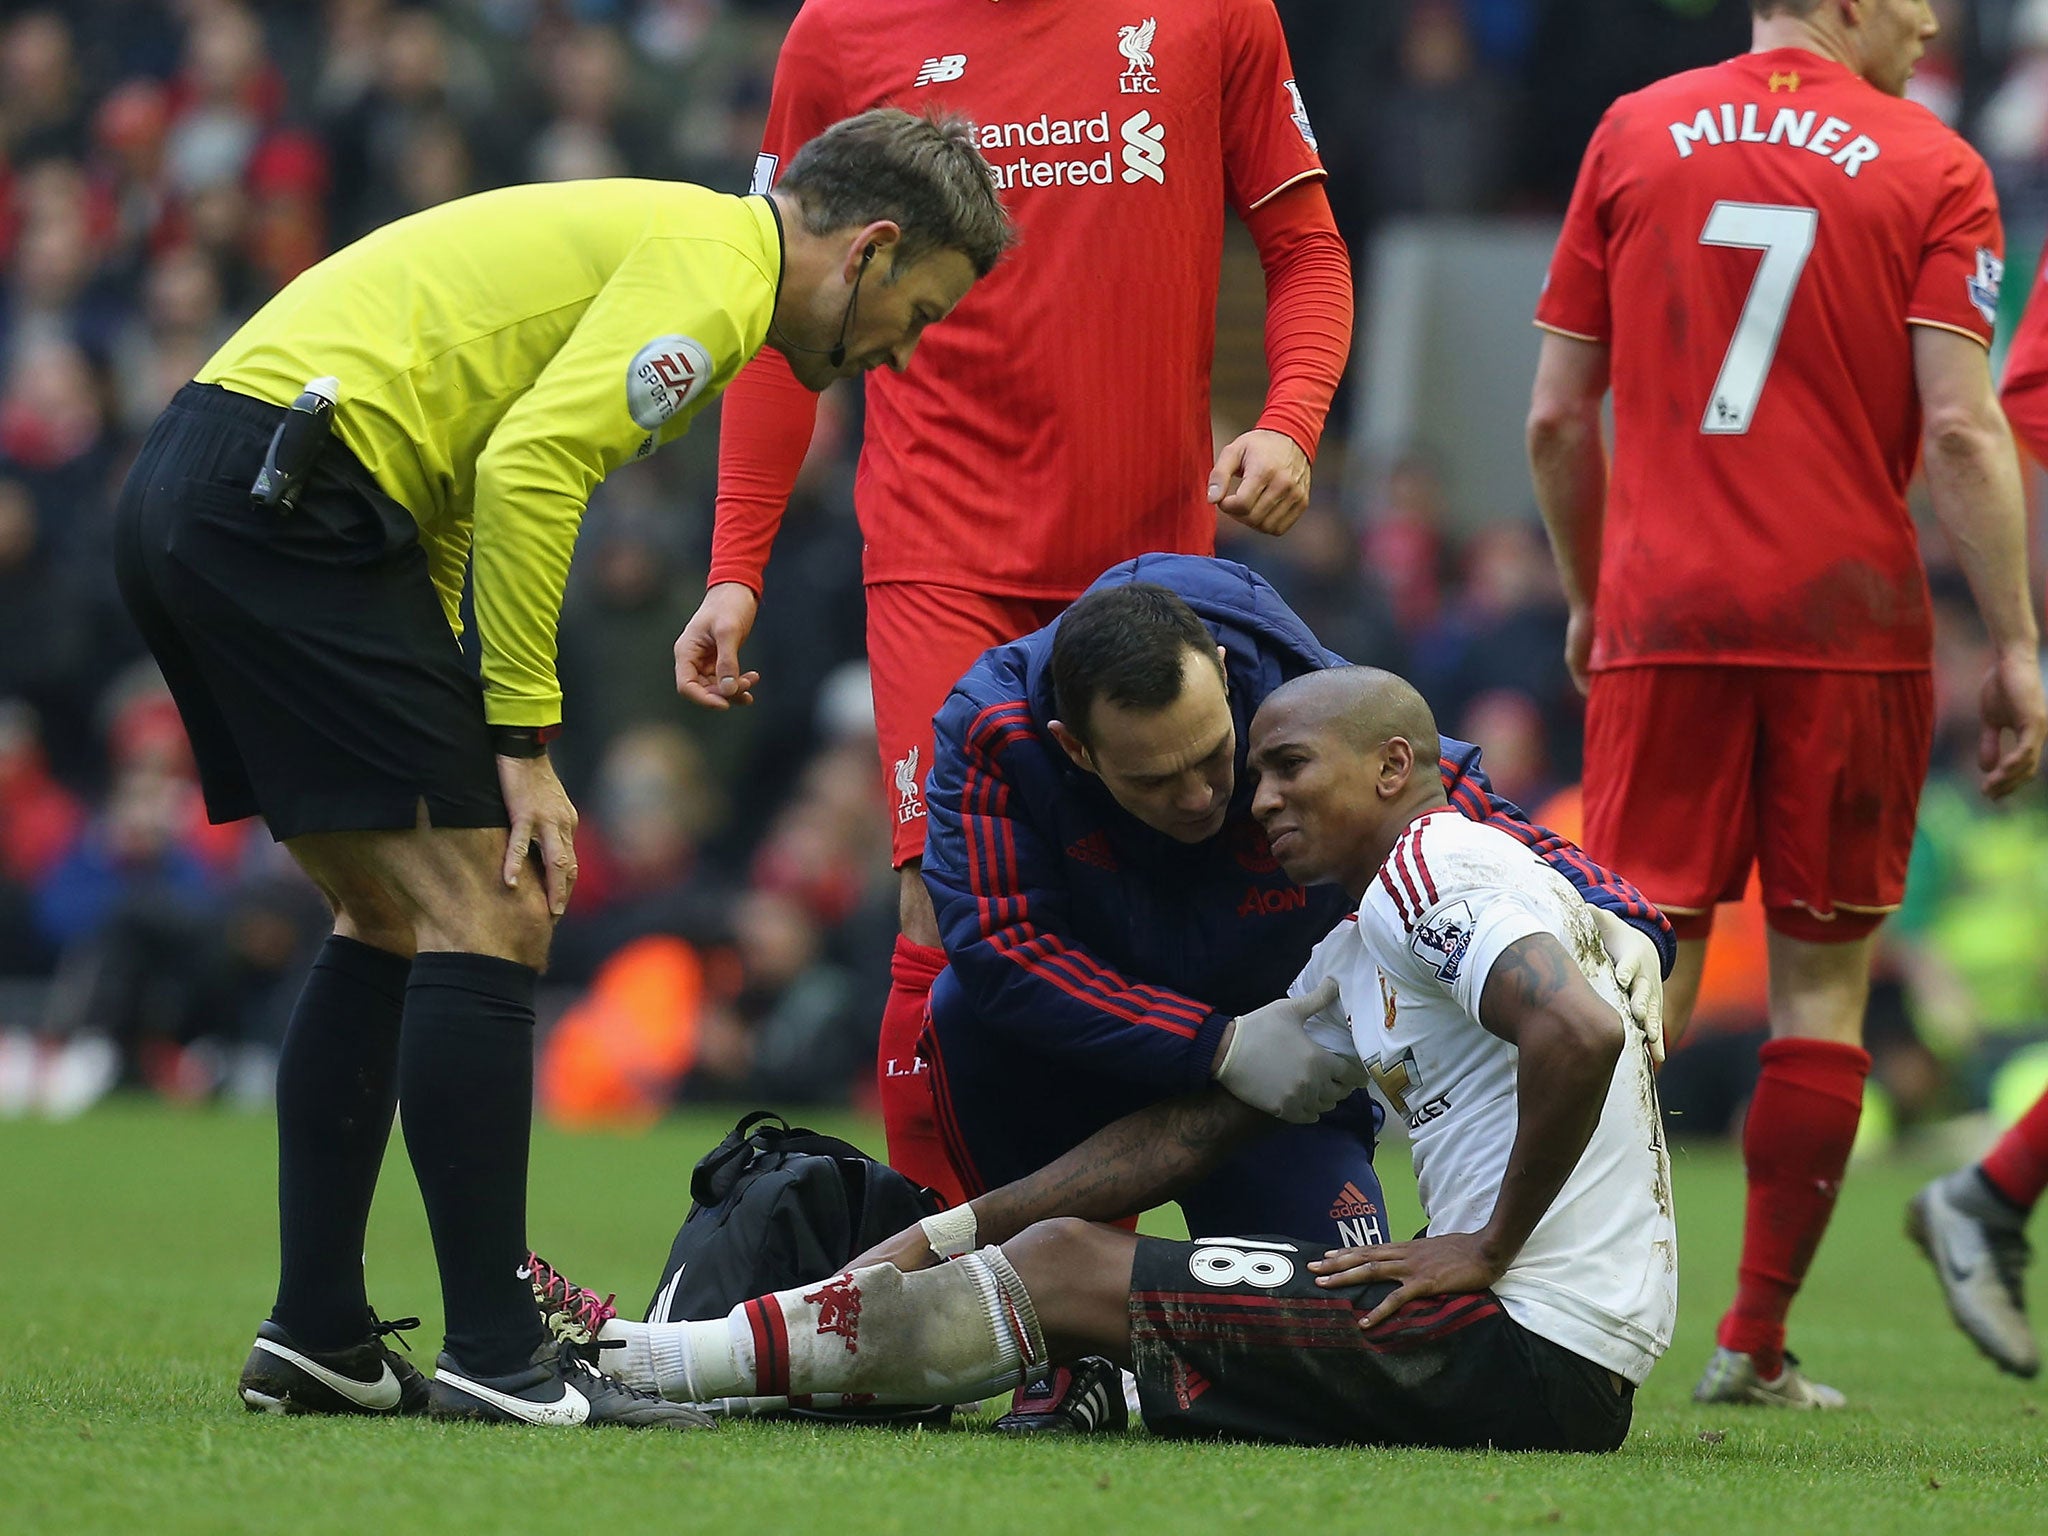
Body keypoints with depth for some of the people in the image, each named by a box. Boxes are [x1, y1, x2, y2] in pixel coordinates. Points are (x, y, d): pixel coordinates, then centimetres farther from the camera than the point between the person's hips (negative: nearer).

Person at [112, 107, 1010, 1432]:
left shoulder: (644, 234, 24)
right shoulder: (712, 268, -7)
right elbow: (529, 468, -19)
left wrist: (476, 737, 15)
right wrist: (524, 744, -13)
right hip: (288, 493, -10)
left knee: (392, 917, 17)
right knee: (486, 916, -7)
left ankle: (316, 1335, 17)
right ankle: (495, 1357, -8)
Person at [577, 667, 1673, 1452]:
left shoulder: (1435, 870, -9)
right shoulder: (1361, 951, 21)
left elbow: (1580, 1030, -27)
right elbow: (1194, 1131, 20)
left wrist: (1490, 1248, -17)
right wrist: (942, 1237, 16)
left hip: (1531, 1352, -9)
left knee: (1069, 1269, -5)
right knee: (1062, 1245, 16)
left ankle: (636, 1364, 1)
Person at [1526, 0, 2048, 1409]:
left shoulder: (1633, 136, 8)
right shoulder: (1932, 171, 0)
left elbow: (1557, 419, 9)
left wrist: (1588, 595, 22)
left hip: (1661, 617, 2)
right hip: (1848, 618, -2)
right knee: (1824, 977, 8)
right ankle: (1757, 1345, 8)